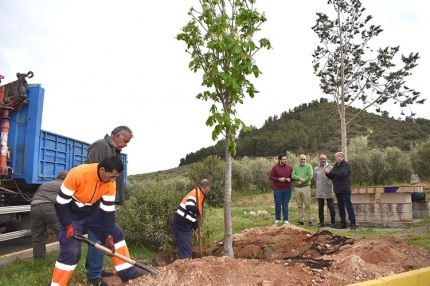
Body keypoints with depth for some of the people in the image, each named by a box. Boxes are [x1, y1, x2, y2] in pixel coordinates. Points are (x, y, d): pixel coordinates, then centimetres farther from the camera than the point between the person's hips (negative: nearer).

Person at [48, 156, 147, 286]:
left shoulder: (110, 183, -17)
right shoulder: (77, 174, -34)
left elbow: (108, 211, -12)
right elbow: (61, 203, -24)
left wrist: (109, 236, -14)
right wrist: (68, 226, -27)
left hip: (92, 212, 5)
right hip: (71, 214, -5)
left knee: (117, 233, 2)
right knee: (71, 251, -15)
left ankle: (127, 271, 12)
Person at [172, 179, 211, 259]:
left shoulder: (199, 195, 16)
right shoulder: (196, 193, -14)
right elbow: (189, 206, -35)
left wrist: (196, 229, 22)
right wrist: (199, 213, -18)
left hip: (183, 226, 10)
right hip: (181, 226, -10)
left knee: (188, 252, 17)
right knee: (186, 253, -4)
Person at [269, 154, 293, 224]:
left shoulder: (289, 167, 7)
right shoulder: (275, 167, -3)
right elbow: (270, 177, -4)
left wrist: (290, 179, -7)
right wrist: (279, 179, -15)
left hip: (287, 189, 2)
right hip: (278, 190, -2)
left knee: (285, 205, 5)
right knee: (278, 204, 3)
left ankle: (286, 220, 10)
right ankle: (277, 219, 16)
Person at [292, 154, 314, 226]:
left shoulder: (308, 166, 5)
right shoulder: (295, 167, 14)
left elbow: (310, 175, -10)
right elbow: (293, 175, 0)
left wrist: (302, 181, -13)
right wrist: (300, 178, -17)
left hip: (305, 187, -3)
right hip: (296, 188, 3)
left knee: (307, 205, -3)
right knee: (299, 205, 6)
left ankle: (310, 220, 2)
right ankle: (301, 220, 12)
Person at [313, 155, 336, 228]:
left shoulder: (331, 168, -1)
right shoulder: (316, 169, 10)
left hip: (329, 191, -3)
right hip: (319, 192, 3)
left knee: (331, 207, 1)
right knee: (320, 208, 9)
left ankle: (333, 222, 12)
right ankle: (321, 222, 18)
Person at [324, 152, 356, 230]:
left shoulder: (346, 164, -9)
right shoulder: (336, 165, 15)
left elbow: (342, 174, -24)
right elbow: (332, 176, 16)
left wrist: (330, 172, -21)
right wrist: (327, 172, -4)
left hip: (345, 190, -8)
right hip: (337, 190, 8)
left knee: (348, 206, -5)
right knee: (340, 207, 11)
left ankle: (352, 223, 1)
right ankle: (343, 223, 18)